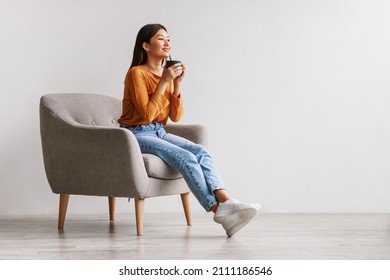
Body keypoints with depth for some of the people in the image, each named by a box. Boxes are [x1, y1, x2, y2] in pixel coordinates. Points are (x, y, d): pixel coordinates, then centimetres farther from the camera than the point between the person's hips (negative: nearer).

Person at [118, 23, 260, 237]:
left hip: (159, 132, 7)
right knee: (186, 158, -27)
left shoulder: (167, 74, 9)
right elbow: (147, 114, -21)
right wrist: (163, 82, -19)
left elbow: (175, 116, 6)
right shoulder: (137, 73, -12)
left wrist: (177, 84, -6)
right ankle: (218, 209, -27)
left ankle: (225, 201, -36)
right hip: (137, 135, -7)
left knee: (201, 151, -19)